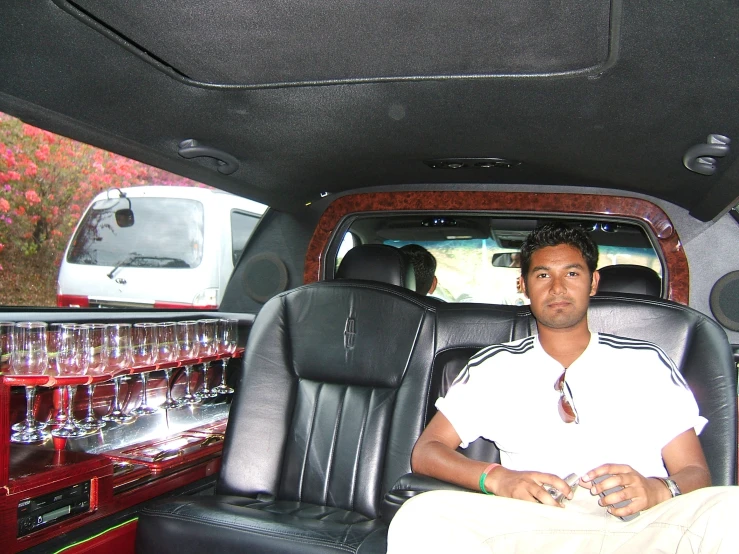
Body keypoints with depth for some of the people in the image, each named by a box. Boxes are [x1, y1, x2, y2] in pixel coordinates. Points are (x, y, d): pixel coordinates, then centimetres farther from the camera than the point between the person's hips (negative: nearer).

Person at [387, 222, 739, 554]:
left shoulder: (647, 363, 20)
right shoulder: (493, 367, 19)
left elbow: (695, 472, 17)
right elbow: (425, 453, 14)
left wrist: (658, 490, -9)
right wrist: (497, 478, -6)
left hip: (646, 526, 1)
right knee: (421, 516, -29)